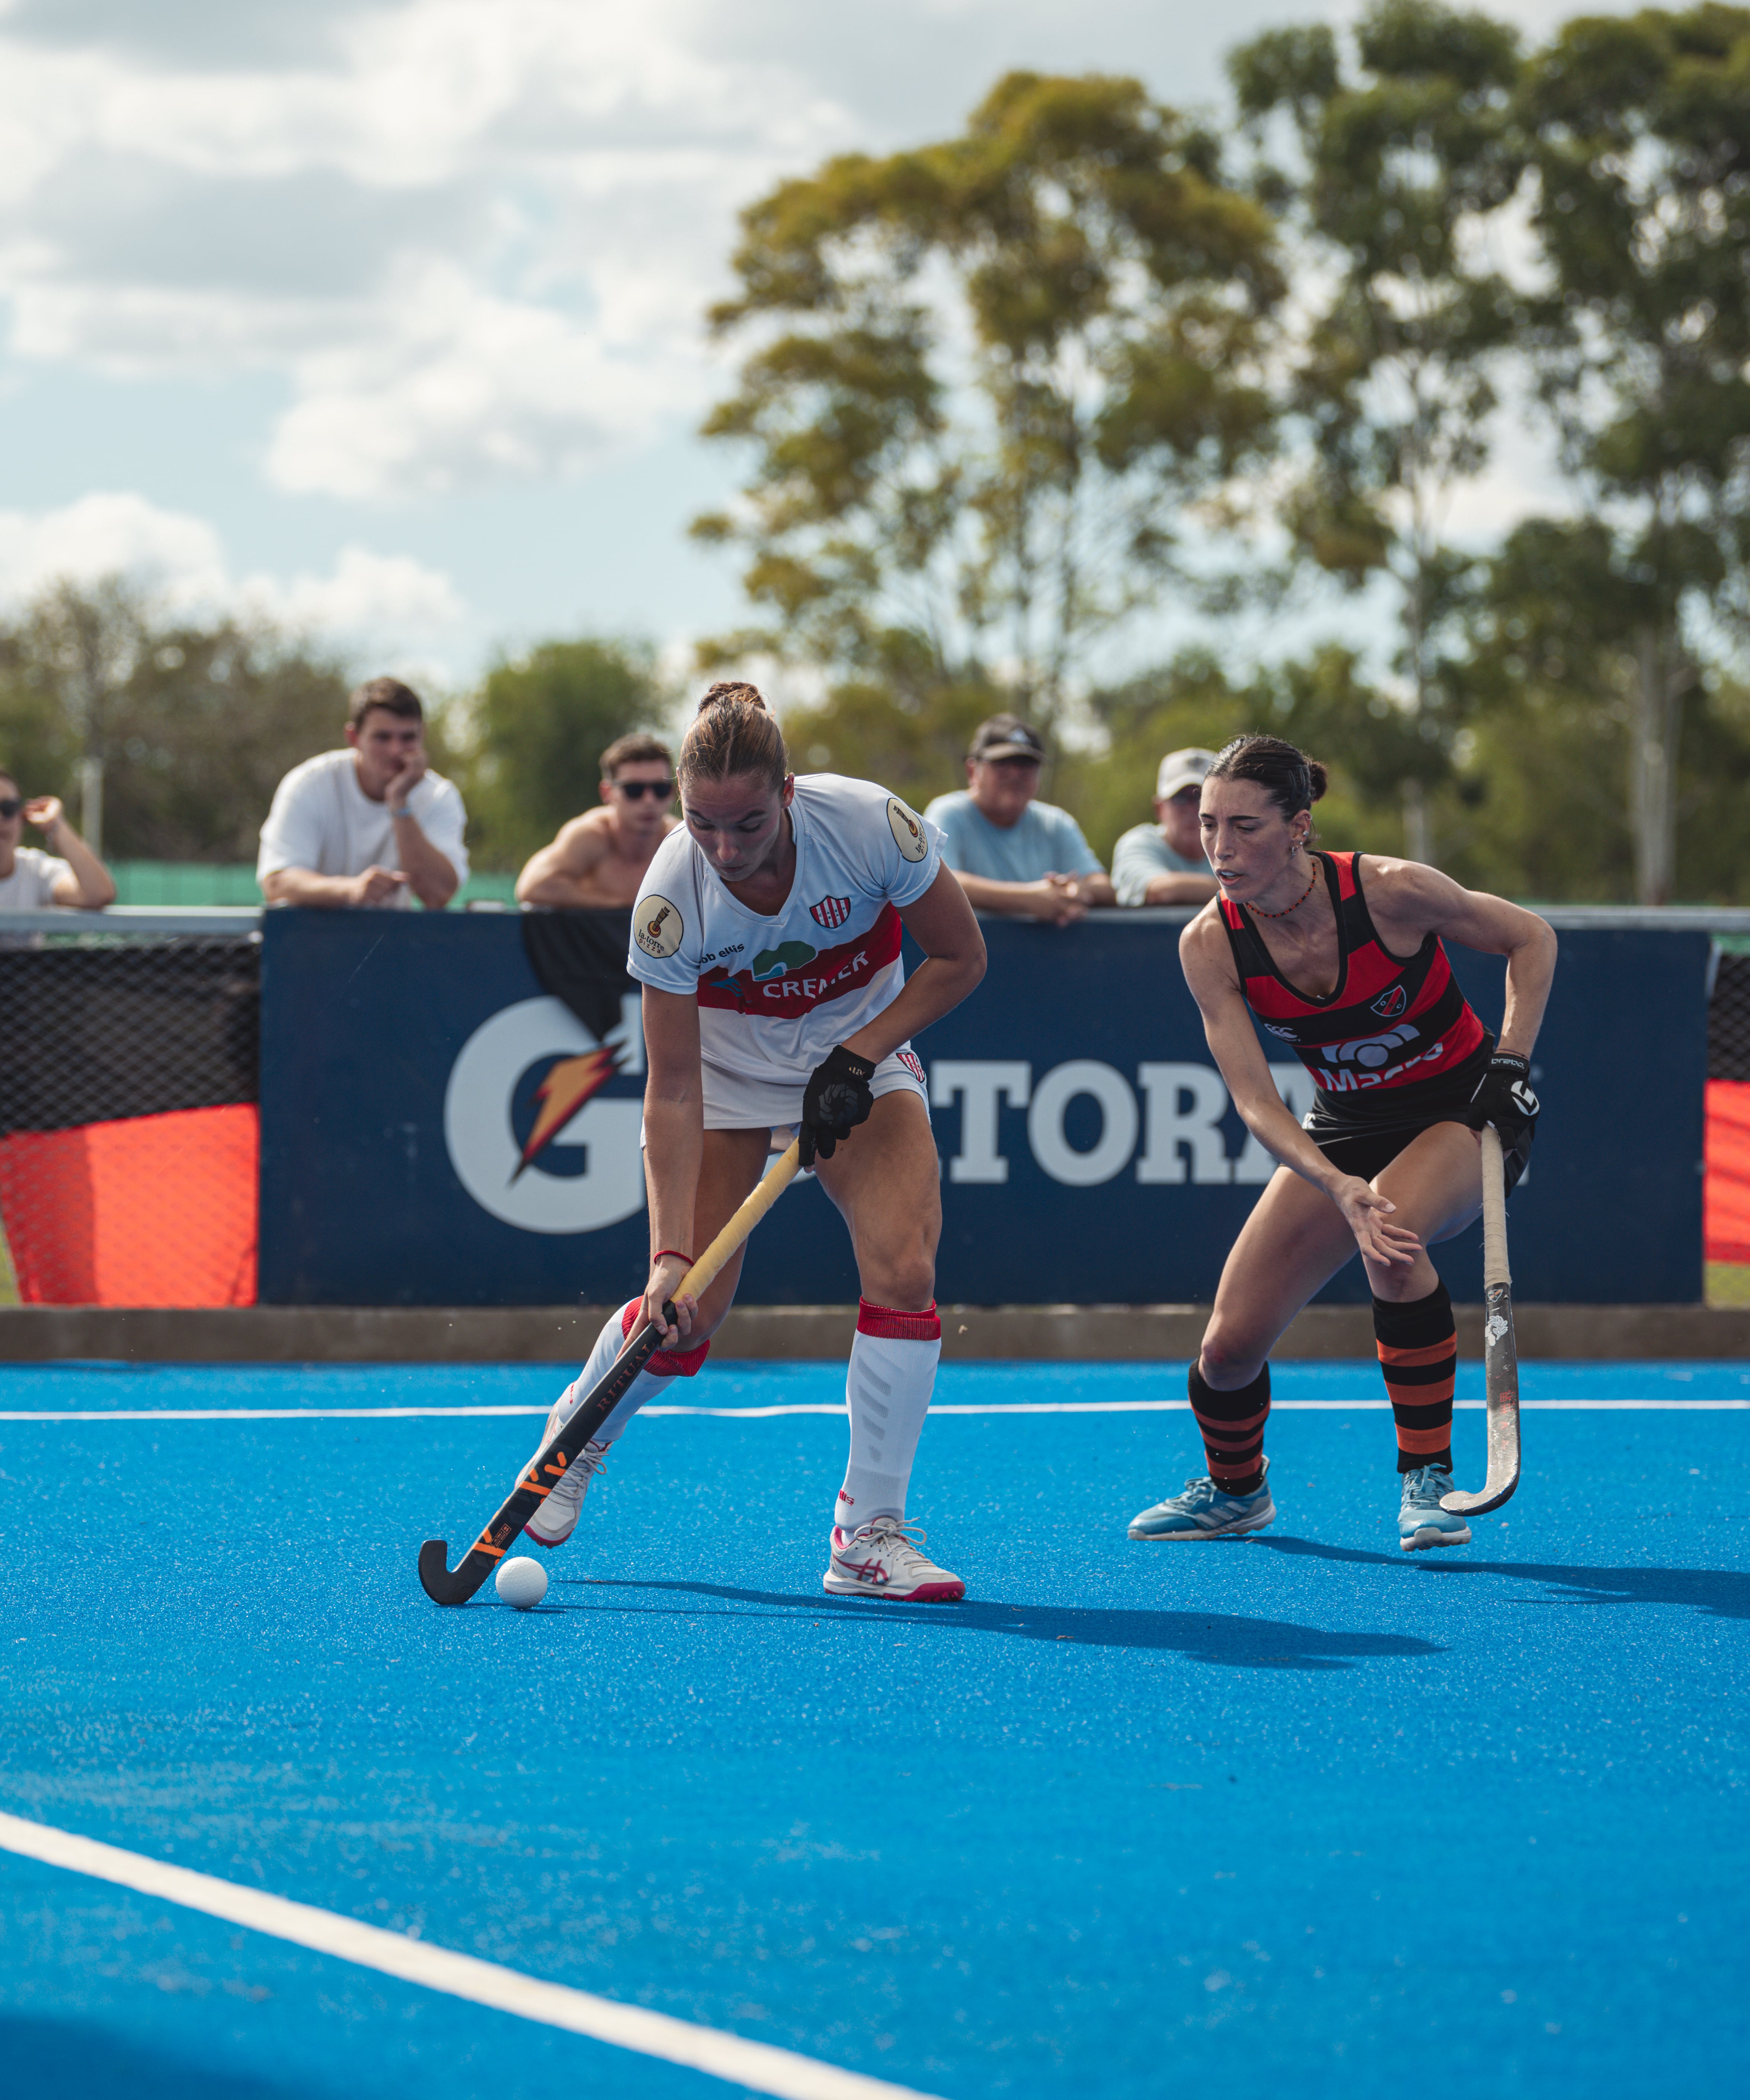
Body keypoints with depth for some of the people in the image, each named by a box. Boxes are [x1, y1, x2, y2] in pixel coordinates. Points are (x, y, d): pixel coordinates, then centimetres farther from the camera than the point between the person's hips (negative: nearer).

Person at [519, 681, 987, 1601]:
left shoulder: (868, 822, -30)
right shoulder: (671, 897, -30)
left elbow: (959, 957, -13)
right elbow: (672, 1094, -25)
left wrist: (857, 1058, -22)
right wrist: (670, 1253, -32)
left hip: (863, 1050, 1)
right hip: (729, 1061, -1)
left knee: (903, 1267, -20)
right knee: (690, 1313, -8)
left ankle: (868, 1536, -10)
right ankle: (575, 1433, 25)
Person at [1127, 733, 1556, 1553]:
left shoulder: (1389, 891, -26)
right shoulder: (1210, 945, -18)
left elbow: (1531, 939, -9)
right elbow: (1256, 1104, -21)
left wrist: (1511, 1065, -20)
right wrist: (1340, 1190, -38)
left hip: (1460, 1113, -4)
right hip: (1345, 1131, 4)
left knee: (1393, 1234, -37)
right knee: (1229, 1344, -5)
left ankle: (1428, 1478, -20)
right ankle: (1235, 1488, 30)